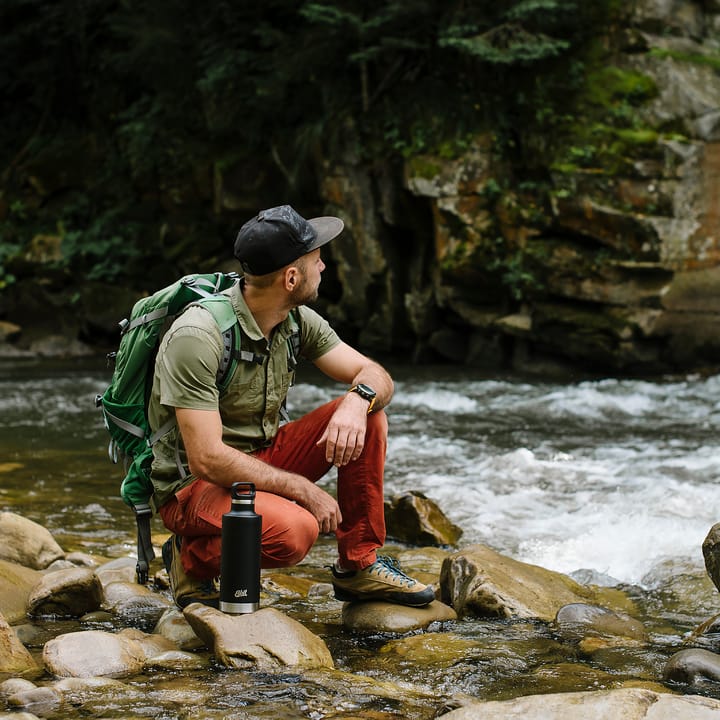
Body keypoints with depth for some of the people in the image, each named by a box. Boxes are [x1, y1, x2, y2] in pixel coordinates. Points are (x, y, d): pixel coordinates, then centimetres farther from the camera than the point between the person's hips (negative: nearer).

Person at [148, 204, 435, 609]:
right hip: (194, 485, -8)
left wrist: (358, 401, -25)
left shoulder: (299, 321, -1)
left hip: (262, 460, 8)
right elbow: (207, 459, -28)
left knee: (368, 418, -9)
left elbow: (377, 376, 0)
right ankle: (192, 556, -5)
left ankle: (359, 566, 2)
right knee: (294, 530, -35)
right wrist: (304, 490, -25)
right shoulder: (197, 337, -25)